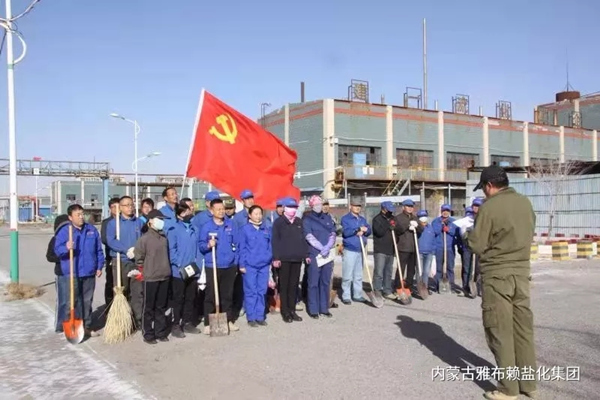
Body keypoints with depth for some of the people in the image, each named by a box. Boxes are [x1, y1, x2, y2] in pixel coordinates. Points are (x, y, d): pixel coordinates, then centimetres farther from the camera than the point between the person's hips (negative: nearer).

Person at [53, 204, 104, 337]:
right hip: (72, 273, -4)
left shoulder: (92, 230, 8)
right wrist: (66, 248, -31)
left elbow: (99, 250, 12)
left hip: (89, 273, 4)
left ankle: (87, 326, 22)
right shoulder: (64, 231, -4)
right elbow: (57, 250, -10)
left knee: (87, 301, 12)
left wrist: (99, 267, 9)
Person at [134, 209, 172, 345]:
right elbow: (139, 258, -7)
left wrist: (165, 268, 12)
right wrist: (146, 269, -1)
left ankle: (161, 332, 22)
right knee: (149, 308, 3)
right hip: (150, 278, -5)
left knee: (161, 307, 13)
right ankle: (148, 335, 12)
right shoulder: (144, 239, -10)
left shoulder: (164, 238, 8)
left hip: (165, 277, 5)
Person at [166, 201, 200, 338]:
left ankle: (187, 323, 24)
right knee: (178, 299, 2)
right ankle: (176, 325, 10)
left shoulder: (194, 228, 10)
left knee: (191, 298, 12)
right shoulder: (174, 229, -8)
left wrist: (196, 262, 2)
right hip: (178, 271, -5)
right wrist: (180, 265, -17)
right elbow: (171, 250, -13)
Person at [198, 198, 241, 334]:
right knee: (210, 295, -1)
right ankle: (208, 323, 7)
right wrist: (208, 245, -23)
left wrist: (236, 261, 6)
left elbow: (236, 244, 10)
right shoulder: (206, 227, -3)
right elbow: (201, 246, -2)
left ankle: (229, 320, 22)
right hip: (212, 266, -3)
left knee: (228, 294, 11)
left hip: (229, 266, 3)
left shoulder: (231, 225, 5)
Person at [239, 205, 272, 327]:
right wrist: (242, 264, -6)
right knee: (251, 292, 0)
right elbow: (242, 248, -2)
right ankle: (251, 317, 8)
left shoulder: (267, 229, 9)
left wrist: (271, 259, 8)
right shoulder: (245, 229, -2)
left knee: (262, 291, 7)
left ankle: (260, 316, 16)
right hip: (250, 265, -4)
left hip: (264, 265, 4)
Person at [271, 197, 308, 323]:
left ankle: (292, 310, 18)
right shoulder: (278, 222, -2)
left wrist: (306, 254, 11)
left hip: (297, 258, 4)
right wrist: (276, 258, -12)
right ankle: (285, 312, 9)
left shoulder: (299, 222, 12)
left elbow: (303, 239, 15)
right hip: (284, 258, -4)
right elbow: (275, 241, -6)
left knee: (294, 285, 9)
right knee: (284, 286, 2)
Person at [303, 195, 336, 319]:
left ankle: (324, 308, 17)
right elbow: (309, 237, -9)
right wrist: (321, 248, -17)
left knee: (325, 282, 9)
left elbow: (333, 234, 6)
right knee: (313, 283, -3)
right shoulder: (307, 220, 1)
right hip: (314, 255, -4)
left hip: (328, 254, 4)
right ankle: (313, 310, 3)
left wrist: (328, 247, -11)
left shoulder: (328, 218, 14)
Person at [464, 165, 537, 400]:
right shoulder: (525, 203, 6)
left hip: (497, 275, -6)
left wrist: (466, 234, 7)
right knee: (523, 328, 13)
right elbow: (529, 234, 16)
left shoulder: (489, 207, -14)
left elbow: (477, 246, -12)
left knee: (500, 331, 2)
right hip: (522, 271, 6)